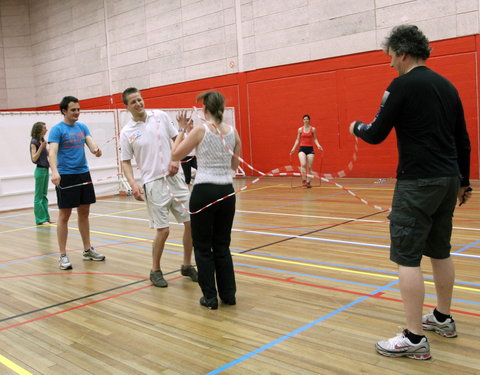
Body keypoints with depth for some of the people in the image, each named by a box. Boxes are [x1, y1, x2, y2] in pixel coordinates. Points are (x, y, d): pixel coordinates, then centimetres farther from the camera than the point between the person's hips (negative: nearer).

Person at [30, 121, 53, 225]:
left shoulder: (42, 141, 11)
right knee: (39, 196, -1)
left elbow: (48, 154, 17)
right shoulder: (34, 142, -11)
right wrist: (41, 147, -22)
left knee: (44, 196, 12)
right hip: (40, 170, -8)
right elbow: (34, 158, -16)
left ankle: (46, 218, 17)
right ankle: (40, 219, 4)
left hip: (45, 170, 8)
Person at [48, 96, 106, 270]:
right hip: (65, 176, -6)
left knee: (84, 213, 12)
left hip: (84, 174, 6)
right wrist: (54, 172, -36)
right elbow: (52, 152, -19)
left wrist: (96, 149, -25)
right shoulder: (57, 129, -7)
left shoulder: (82, 127, 12)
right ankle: (63, 255, 7)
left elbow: (91, 142, 0)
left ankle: (87, 250, 23)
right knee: (64, 215, -1)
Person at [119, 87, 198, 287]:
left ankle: (187, 265, 22)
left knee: (191, 222, 3)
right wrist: (133, 184, -13)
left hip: (175, 178, 3)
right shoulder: (127, 133, -1)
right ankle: (155, 270, 19)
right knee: (163, 230, -3)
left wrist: (176, 160, -5)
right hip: (154, 184, -3)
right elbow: (126, 162, 3)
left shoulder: (161, 116, 5)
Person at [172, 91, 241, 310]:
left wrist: (183, 130, 7)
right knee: (222, 246, 16)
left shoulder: (200, 130, -10)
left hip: (204, 192, -5)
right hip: (226, 192, 5)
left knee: (203, 248, 9)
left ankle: (210, 297, 14)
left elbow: (175, 155, 0)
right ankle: (228, 294, 21)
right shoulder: (232, 131, 4)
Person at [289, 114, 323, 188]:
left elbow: (315, 139, 6)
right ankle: (304, 180, -13)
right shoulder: (300, 129, 5)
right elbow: (297, 140, 11)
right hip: (302, 148, 0)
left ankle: (308, 182, 10)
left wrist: (318, 145, -11)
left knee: (309, 167, 0)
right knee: (303, 164, -22)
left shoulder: (313, 129, 3)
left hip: (310, 149, 0)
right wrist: (294, 148, 4)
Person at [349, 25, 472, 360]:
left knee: (407, 258, -4)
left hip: (418, 182, -8)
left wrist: (357, 127, 13)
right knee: (440, 252, 19)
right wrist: (464, 181, 23)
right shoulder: (447, 86, 13)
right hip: (449, 180, 9)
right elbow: (463, 140, 16)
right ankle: (443, 319, 32)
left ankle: (414, 339, -1)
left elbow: (377, 135, -9)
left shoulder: (403, 85, -10)